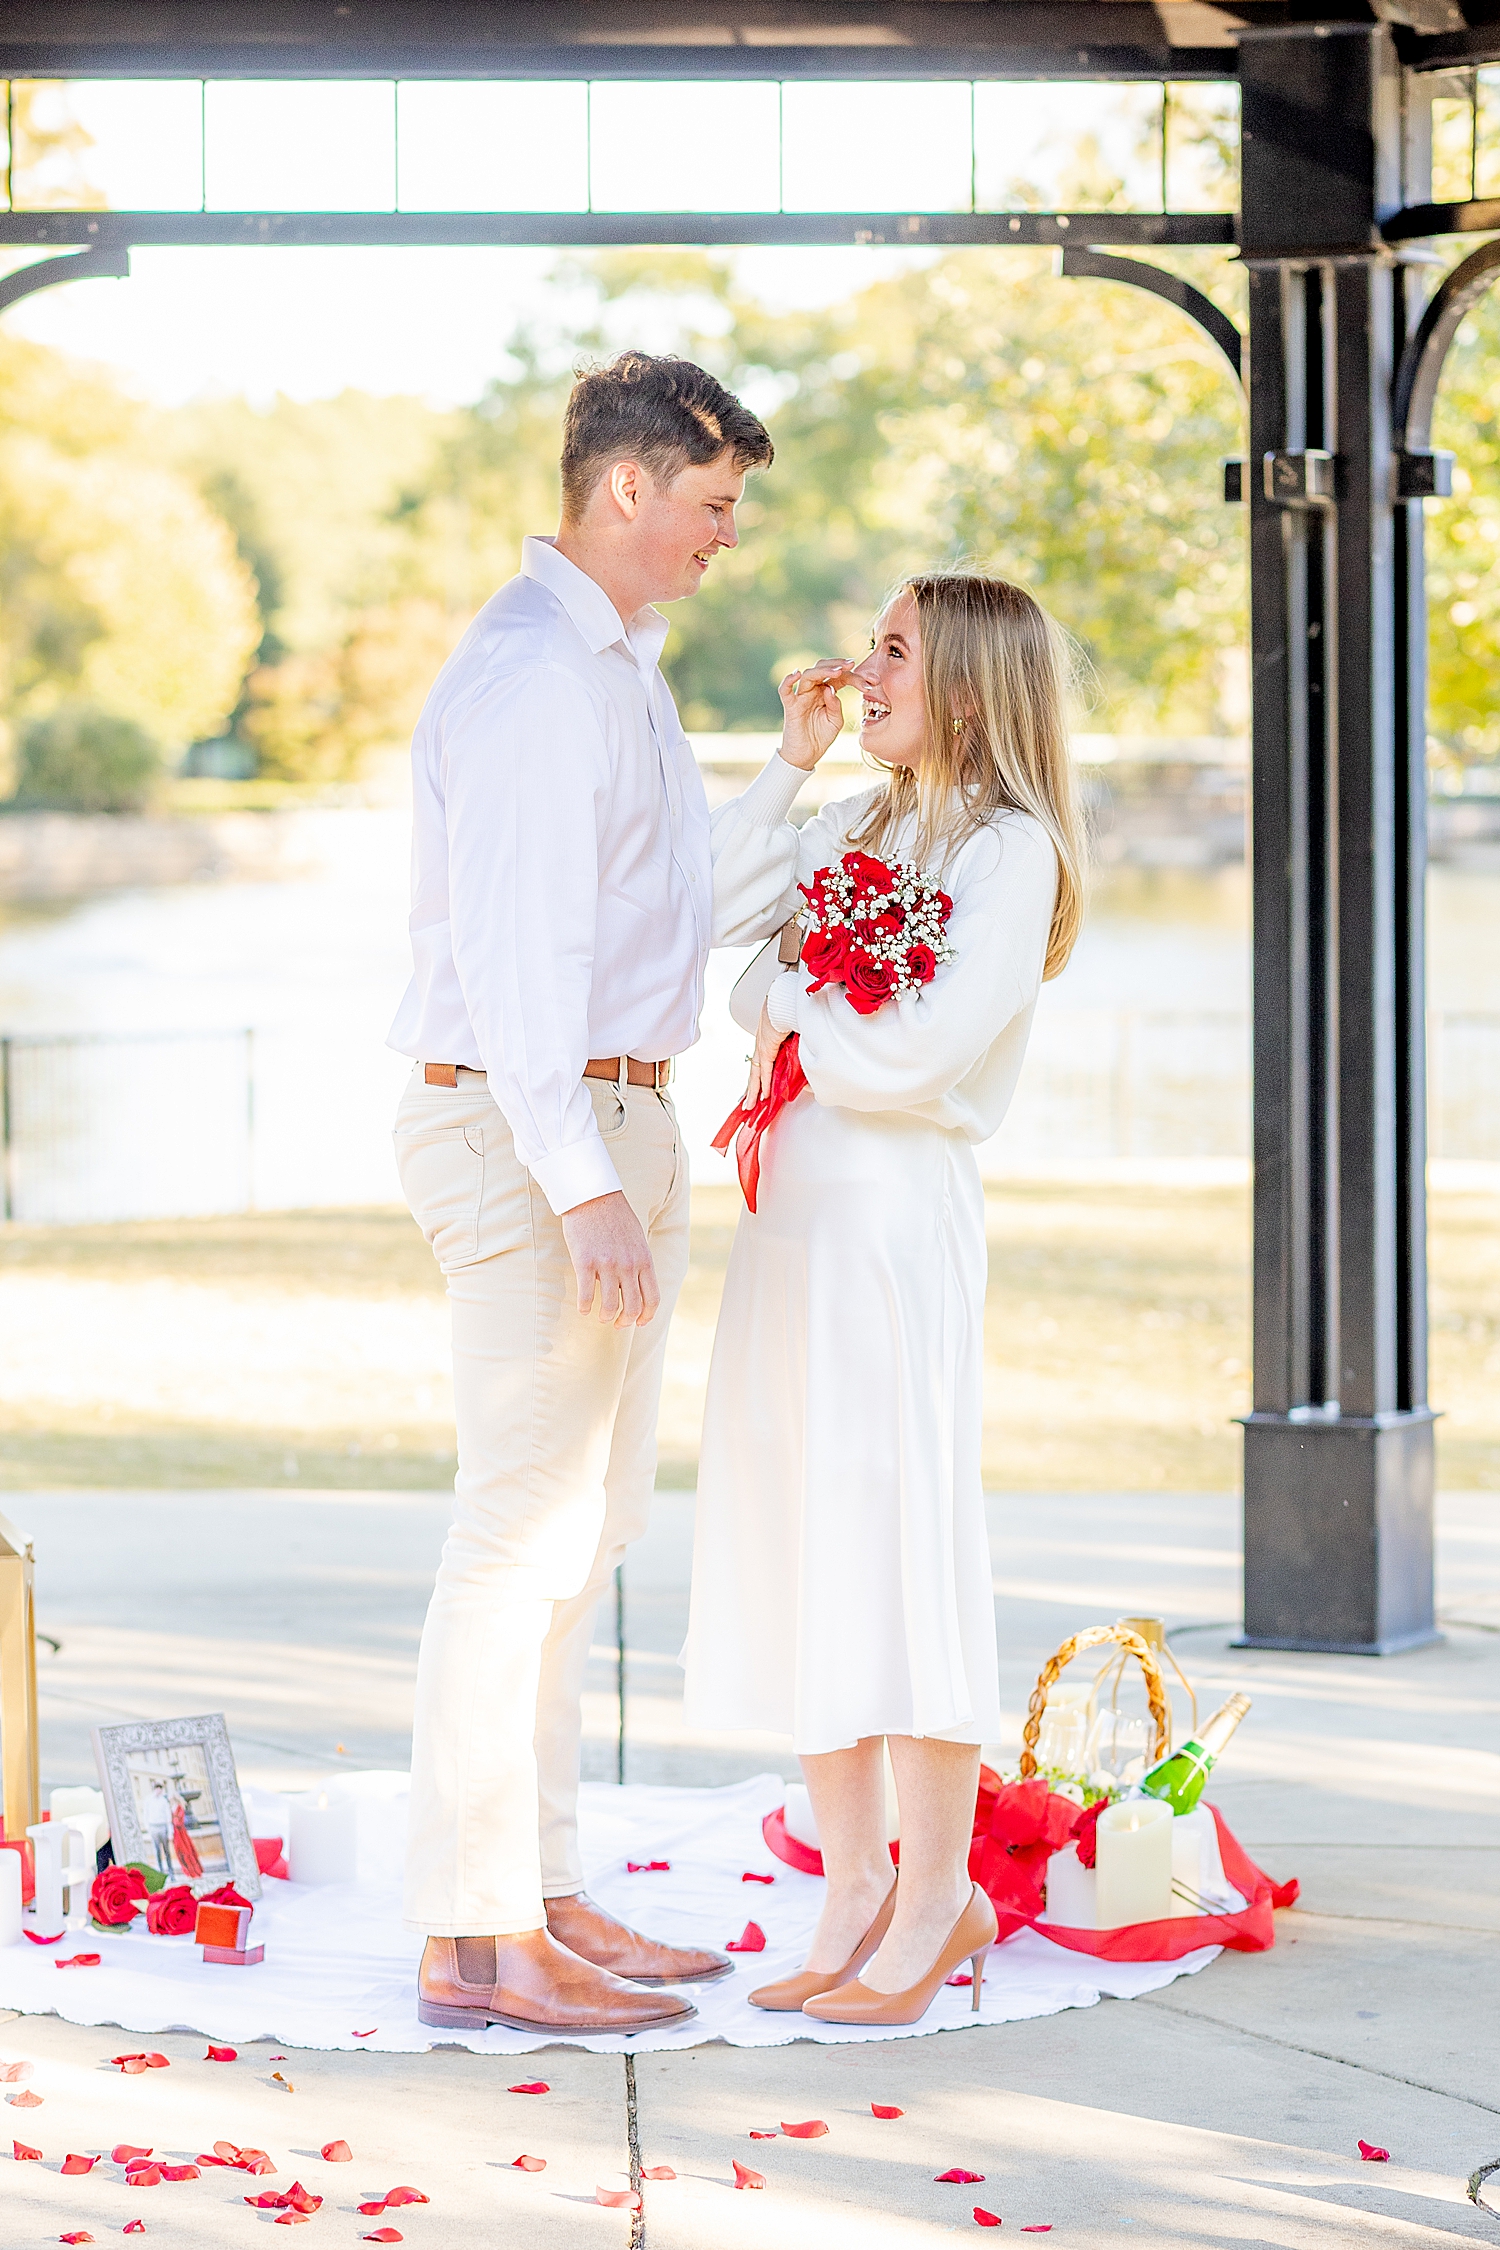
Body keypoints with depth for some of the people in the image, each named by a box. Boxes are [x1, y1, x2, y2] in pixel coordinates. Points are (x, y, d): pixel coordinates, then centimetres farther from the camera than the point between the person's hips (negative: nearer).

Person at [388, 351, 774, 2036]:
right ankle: (471, 1939, -7)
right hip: (526, 1128, -11)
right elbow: (512, 948, -23)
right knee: (527, 1517, -10)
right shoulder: (530, 672, -15)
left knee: (590, 1516, 13)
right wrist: (586, 1183, -26)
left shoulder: (615, 664, 18)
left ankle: (540, 1895, 19)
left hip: (614, 1124, 11)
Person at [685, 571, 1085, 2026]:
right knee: (793, 1547, 7)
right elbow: (711, 914, 9)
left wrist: (790, 1023, 0)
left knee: (894, 1542, -5)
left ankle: (936, 1900, 6)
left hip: (897, 1222, -8)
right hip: (791, 1212, 8)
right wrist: (790, 759, 9)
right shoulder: (861, 828, 18)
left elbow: (920, 1058, -17)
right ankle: (853, 1889, 15)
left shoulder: (1011, 850, -7)